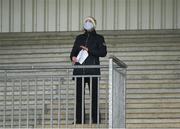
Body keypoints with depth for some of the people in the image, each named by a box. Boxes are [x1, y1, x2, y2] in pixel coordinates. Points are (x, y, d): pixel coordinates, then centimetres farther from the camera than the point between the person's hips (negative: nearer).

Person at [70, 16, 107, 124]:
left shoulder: (99, 38, 10)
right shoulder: (79, 38, 20)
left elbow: (103, 52, -3)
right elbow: (74, 51, 21)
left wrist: (89, 50, -12)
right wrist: (73, 57, -1)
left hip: (93, 71, -3)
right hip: (79, 70, 3)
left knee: (94, 95, -5)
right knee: (79, 95, 0)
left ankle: (95, 119, -2)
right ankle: (79, 120, 4)